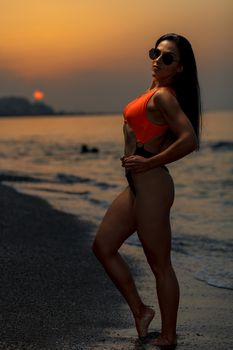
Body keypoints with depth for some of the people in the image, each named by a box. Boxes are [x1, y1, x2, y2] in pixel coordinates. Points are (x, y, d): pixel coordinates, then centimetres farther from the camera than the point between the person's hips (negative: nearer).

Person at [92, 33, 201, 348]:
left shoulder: (164, 95, -16)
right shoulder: (155, 91, 13)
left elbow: (190, 140, -29)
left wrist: (149, 162, -20)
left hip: (152, 186, -10)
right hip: (137, 186, 10)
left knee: (160, 265, 2)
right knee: (103, 246, 15)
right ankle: (139, 310, 23)